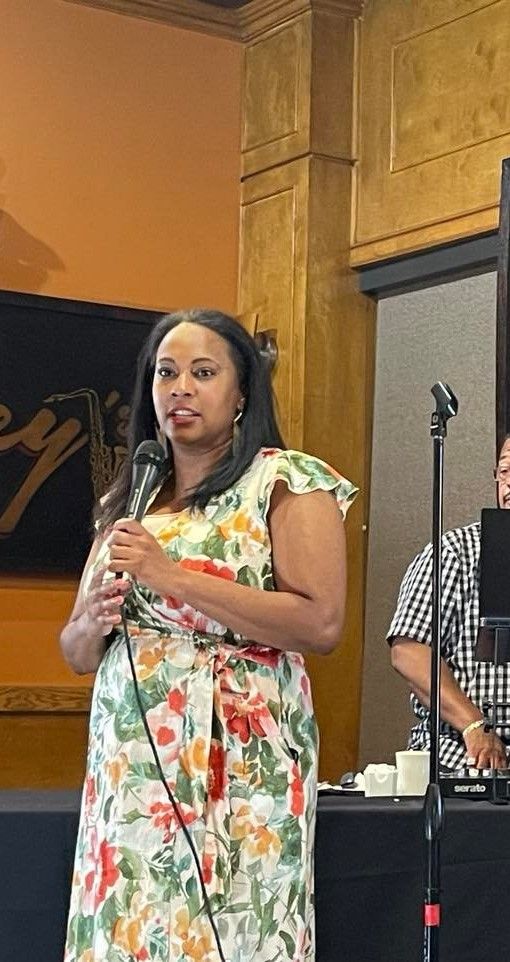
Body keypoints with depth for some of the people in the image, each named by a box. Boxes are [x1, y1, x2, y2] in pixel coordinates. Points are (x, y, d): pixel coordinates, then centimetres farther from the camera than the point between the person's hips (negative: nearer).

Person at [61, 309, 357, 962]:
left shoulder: (287, 481, 0)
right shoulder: (124, 502, 16)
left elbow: (322, 624, -13)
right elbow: (76, 654, 21)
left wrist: (172, 576, -14)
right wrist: (94, 620, -3)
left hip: (238, 760, -5)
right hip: (127, 766, 5)